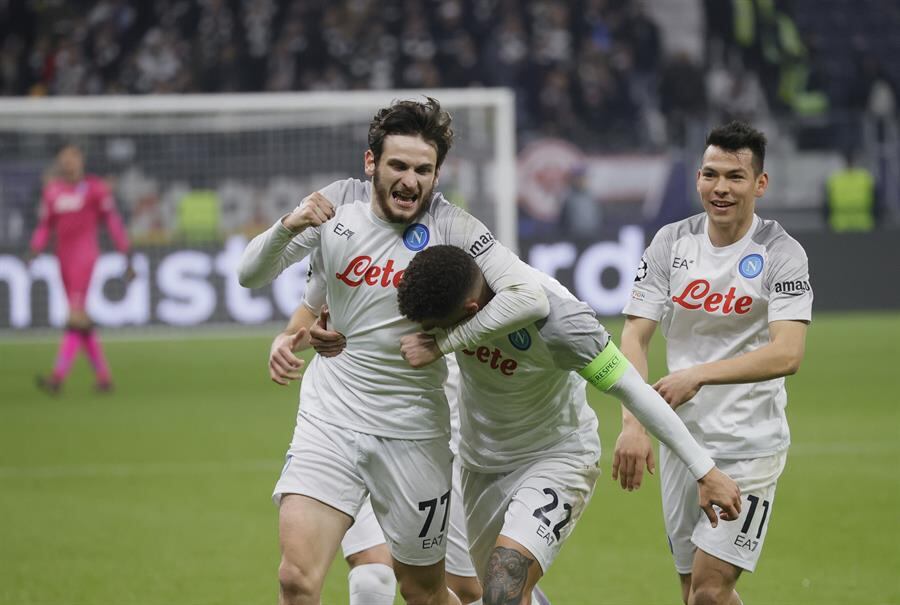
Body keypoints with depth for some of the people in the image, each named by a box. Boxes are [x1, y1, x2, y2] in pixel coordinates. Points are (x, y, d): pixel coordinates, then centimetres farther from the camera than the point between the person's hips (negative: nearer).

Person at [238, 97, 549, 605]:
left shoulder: (453, 228, -10)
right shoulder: (338, 205, -4)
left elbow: (530, 298, -19)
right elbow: (251, 276, -3)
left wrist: (444, 343, -22)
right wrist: (287, 229, -24)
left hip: (412, 432, -1)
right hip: (329, 420, 1)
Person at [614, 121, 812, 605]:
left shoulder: (782, 254, -10)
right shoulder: (671, 243, 1)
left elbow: (787, 354, -23)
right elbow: (634, 337, -4)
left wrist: (698, 375, -32)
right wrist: (633, 423, -20)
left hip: (751, 444, -4)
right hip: (682, 438, 5)